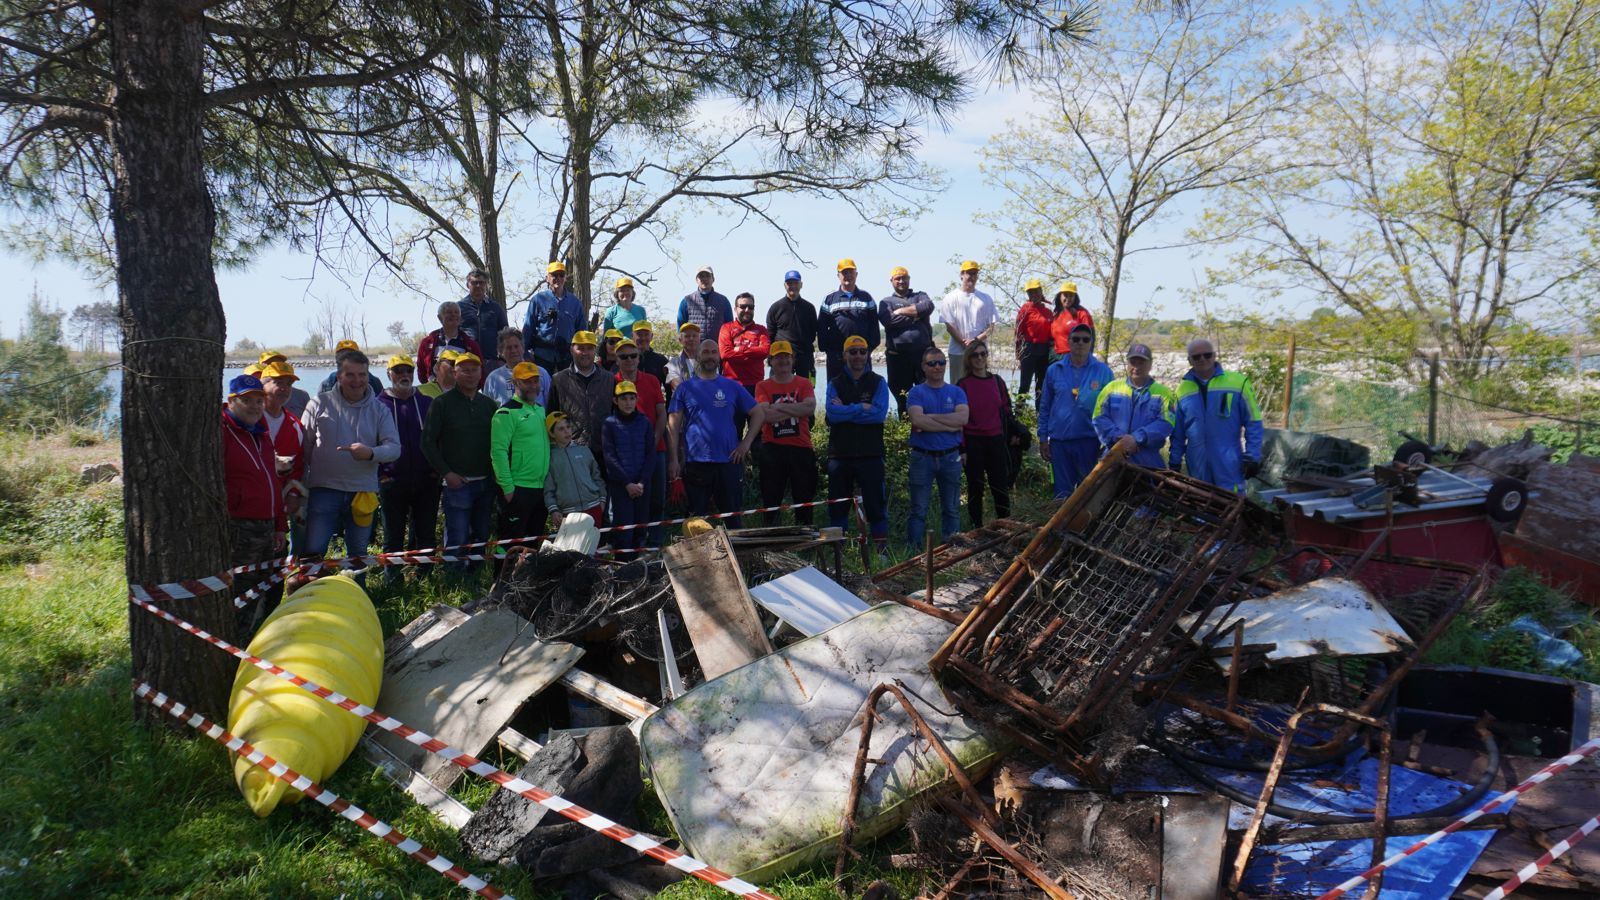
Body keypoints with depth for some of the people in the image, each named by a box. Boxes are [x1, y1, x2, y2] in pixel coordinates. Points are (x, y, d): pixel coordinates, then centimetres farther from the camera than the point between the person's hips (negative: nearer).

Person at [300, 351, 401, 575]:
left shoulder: (379, 410, 4)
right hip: (324, 490, -2)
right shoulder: (319, 404, 1)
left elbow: (394, 447, -5)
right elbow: (304, 447, 3)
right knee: (312, 553, -8)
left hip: (363, 492, 2)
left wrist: (371, 453, -26)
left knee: (358, 554, 14)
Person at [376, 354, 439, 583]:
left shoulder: (427, 403, 7)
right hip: (392, 481, -1)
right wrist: (379, 474, -7)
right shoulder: (379, 404, 2)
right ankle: (392, 579, 17)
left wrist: (437, 470, 0)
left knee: (425, 534, 8)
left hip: (426, 480, 2)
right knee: (393, 536, 8)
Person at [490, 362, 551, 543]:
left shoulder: (541, 409, 14)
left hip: (541, 487, 8)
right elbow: (498, 451, -17)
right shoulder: (507, 413, -11)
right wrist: (507, 487, -19)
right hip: (517, 489, -8)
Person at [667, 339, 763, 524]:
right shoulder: (685, 388, 5)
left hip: (729, 461, 1)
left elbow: (757, 414, 11)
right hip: (695, 462, -1)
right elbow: (673, 425, 1)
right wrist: (673, 460, -7)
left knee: (732, 515, 8)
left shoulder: (732, 387, 8)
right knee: (696, 517, 6)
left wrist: (746, 443, 0)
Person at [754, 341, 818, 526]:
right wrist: (796, 409, -9)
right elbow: (765, 415, -10)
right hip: (772, 449, -1)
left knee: (804, 499, 5)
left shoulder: (804, 383, 9)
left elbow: (810, 408, -9)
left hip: (801, 448, 1)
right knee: (771, 499, 2)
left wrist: (779, 407, -10)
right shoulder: (763, 387, 6)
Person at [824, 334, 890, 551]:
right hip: (840, 454, 2)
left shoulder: (878, 383, 5)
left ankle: (882, 547, 4)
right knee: (838, 506, 8)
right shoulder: (835, 384, 10)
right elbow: (831, 412, -9)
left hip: (871, 454, -2)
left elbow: (880, 413, -11)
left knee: (876, 503, -1)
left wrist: (846, 411, -9)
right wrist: (862, 408, -13)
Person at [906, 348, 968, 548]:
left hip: (951, 457, 2)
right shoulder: (916, 393, 2)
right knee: (919, 510, 0)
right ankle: (913, 552, 6)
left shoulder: (956, 392, 8)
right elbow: (918, 420, -16)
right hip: (923, 457, -2)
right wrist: (950, 426, -12)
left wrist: (930, 417, -13)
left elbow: (963, 418, -10)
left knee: (951, 509, 8)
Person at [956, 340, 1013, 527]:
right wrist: (961, 448, -6)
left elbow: (1006, 411, 12)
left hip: (996, 441, 2)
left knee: (1001, 488, 1)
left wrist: (1007, 440, 8)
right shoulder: (963, 385, -1)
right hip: (973, 442, -2)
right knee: (976, 489, 4)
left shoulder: (998, 381, 8)